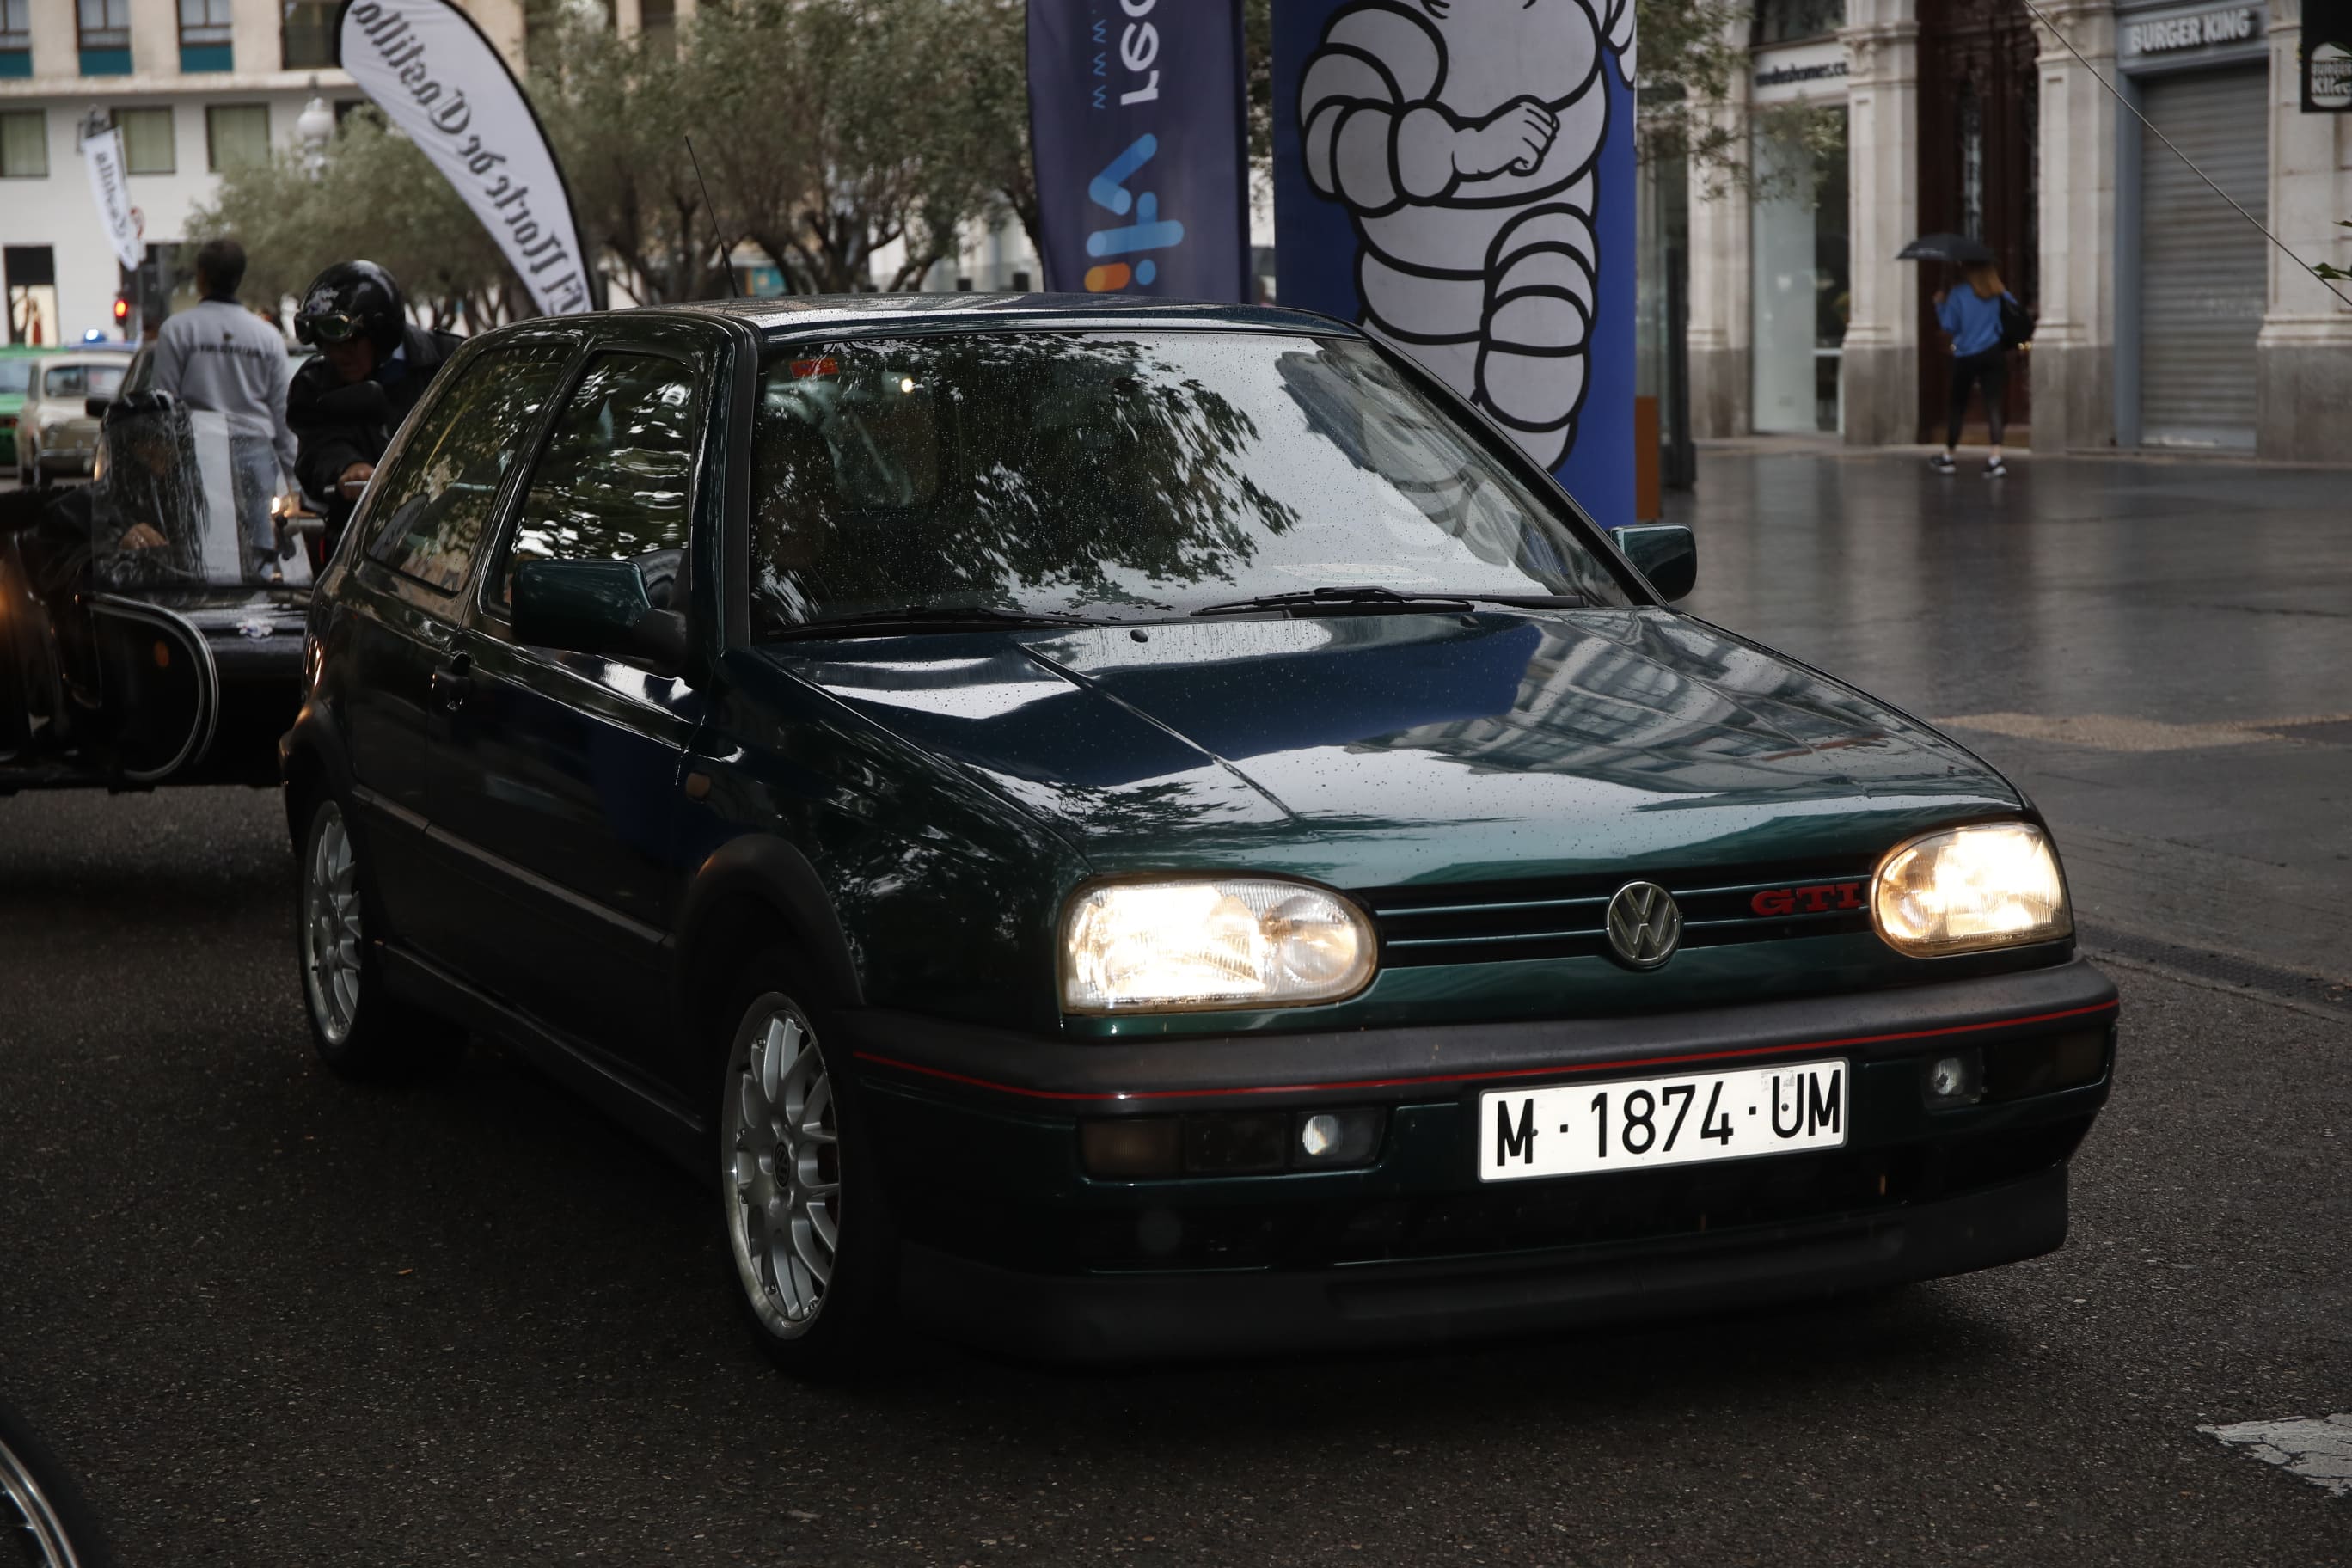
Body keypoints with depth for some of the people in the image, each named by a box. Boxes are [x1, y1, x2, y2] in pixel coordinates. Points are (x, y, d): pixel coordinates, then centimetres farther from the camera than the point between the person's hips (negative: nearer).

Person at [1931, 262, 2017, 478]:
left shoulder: (1959, 294, -7)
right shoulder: (2000, 296, 3)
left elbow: (1949, 325, -5)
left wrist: (1940, 304, 8)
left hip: (1965, 357, -2)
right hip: (1993, 354, 2)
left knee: (1958, 406, 11)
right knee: (1993, 405, -3)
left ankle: (1947, 456, 22)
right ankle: (1996, 458, -17)